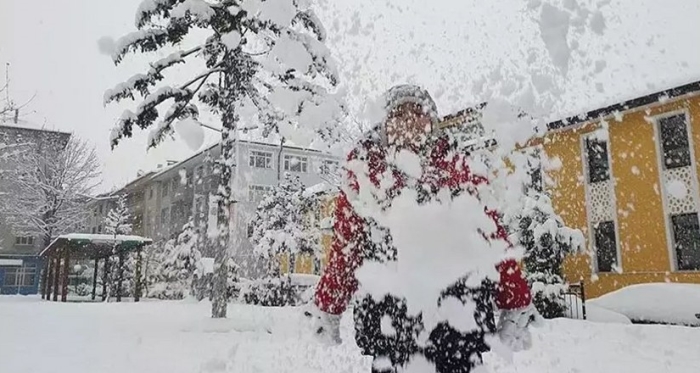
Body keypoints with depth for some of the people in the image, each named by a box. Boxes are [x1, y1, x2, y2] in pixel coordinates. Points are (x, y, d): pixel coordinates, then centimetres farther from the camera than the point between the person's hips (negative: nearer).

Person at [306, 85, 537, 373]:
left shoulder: (457, 168, 6)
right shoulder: (365, 172, 6)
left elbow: (492, 235, 4)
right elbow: (344, 245, 9)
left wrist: (516, 309, 1)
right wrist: (327, 311, 10)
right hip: (386, 314, 0)